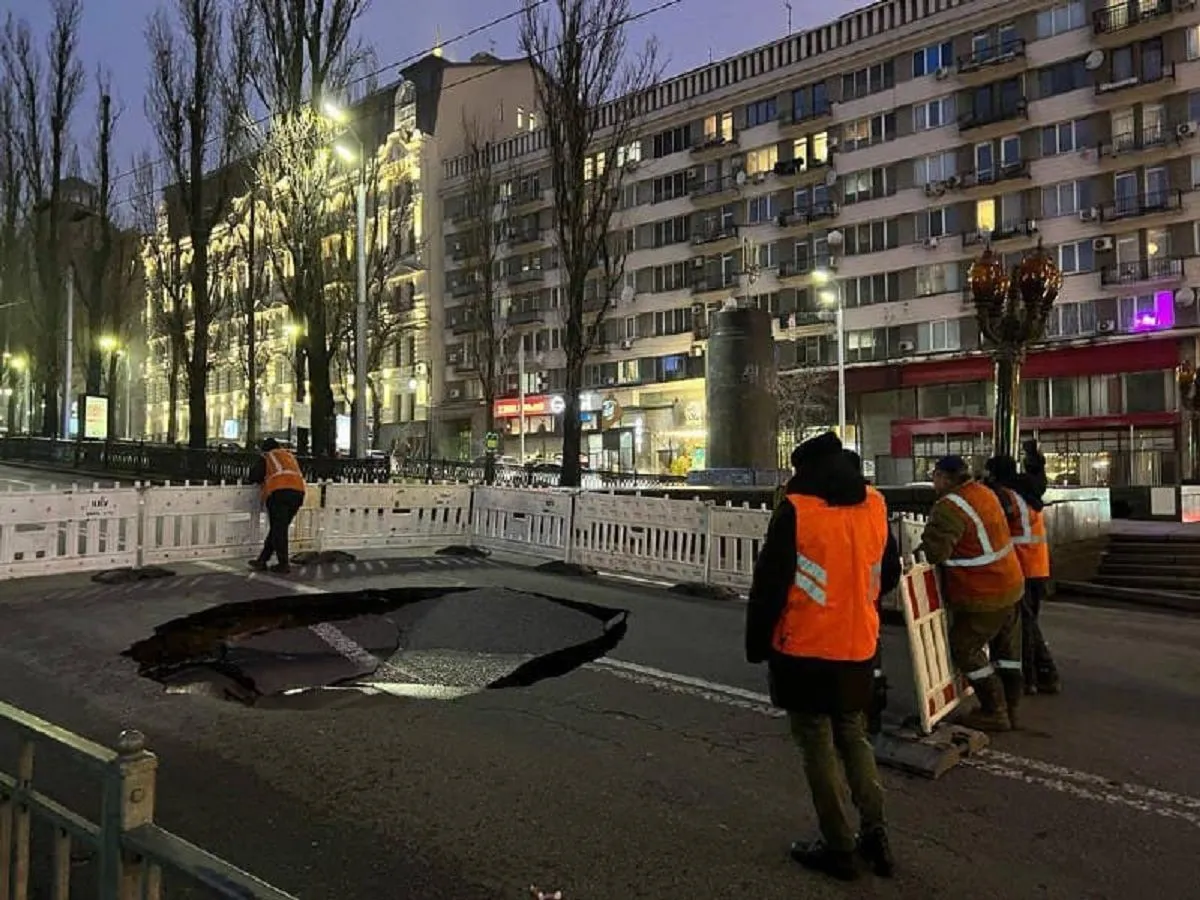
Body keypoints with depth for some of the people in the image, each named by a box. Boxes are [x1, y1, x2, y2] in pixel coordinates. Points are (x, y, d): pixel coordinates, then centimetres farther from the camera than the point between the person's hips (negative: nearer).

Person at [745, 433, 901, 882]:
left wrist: (757, 644, -2)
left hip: (806, 652, -5)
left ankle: (839, 848, 17)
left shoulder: (796, 511, -14)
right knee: (854, 737, 22)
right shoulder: (876, 505, 3)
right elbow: (889, 575, 15)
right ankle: (874, 834, 25)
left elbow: (770, 584, -13)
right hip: (859, 650, 5)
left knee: (818, 746, 8)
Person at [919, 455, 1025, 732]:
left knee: (964, 649, 3)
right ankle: (1010, 707, 30)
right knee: (1007, 649, 17)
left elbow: (935, 553, -31)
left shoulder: (949, 507, -25)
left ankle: (994, 713, 10)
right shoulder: (983, 492, 4)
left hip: (982, 595, -9)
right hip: (1010, 584, 9)